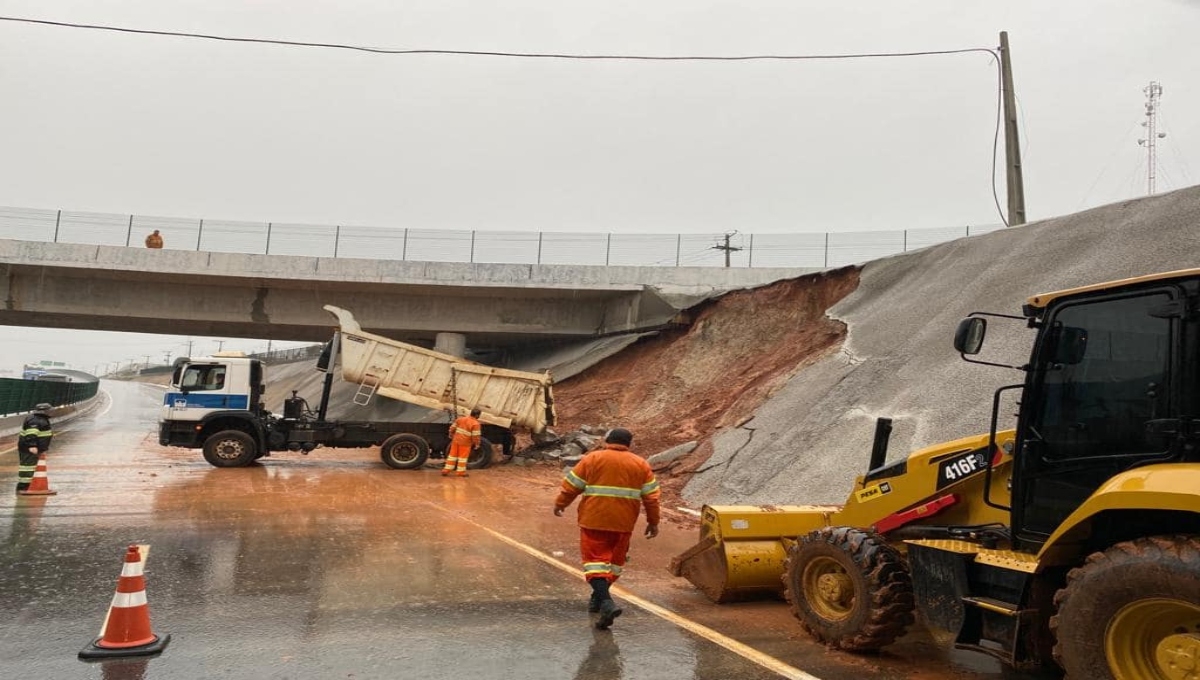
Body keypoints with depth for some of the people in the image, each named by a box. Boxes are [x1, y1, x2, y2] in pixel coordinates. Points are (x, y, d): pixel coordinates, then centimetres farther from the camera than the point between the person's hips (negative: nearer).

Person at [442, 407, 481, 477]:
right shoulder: (476, 424, -15)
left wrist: (451, 437, 22)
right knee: (463, 457, 6)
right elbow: (476, 436, -16)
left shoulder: (461, 419, 4)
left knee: (452, 455, 13)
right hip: (465, 443, -5)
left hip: (456, 441, 5)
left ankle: (446, 470, 16)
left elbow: (452, 428, 10)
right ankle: (461, 471, 12)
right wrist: (476, 444, -3)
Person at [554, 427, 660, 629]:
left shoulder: (592, 459, -1)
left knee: (595, 558, -1)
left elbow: (571, 485, 2)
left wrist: (560, 504, 16)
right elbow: (651, 496, 6)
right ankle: (598, 597, 29)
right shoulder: (641, 464, 6)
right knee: (615, 559, 19)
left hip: (594, 521, -3)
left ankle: (605, 601, -17)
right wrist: (653, 521, 14)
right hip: (623, 523, 3)